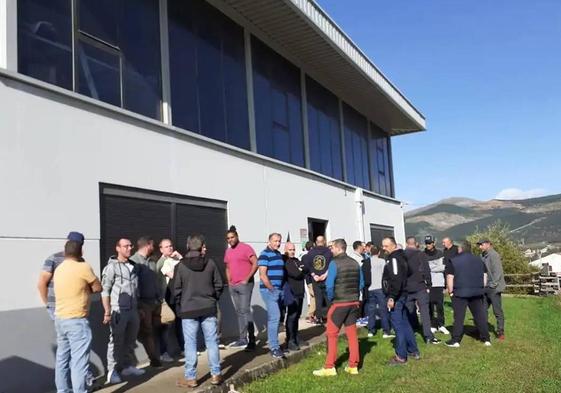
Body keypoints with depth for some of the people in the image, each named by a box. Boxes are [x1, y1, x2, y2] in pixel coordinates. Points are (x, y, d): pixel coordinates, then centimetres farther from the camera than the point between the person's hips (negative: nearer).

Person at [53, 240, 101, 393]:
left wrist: (82, 288, 4)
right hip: (77, 321, -8)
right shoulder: (83, 267, -12)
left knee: (62, 357, 16)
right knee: (79, 360, -5)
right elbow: (98, 288, -4)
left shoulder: (59, 269, 9)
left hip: (60, 319, 8)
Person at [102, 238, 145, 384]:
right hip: (118, 311, -6)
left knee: (130, 340, 14)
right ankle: (112, 371, 9)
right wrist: (107, 312, -15)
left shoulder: (134, 266, 12)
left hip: (133, 310, 6)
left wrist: (138, 308, 16)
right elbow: (105, 291, -11)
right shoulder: (112, 266, -8)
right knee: (116, 341, 0)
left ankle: (127, 366, 26)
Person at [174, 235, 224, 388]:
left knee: (190, 344, 5)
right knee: (212, 341, 9)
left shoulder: (181, 265, -7)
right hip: (209, 308, 2)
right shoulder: (210, 263, -3)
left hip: (188, 309, -1)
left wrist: (180, 304, 12)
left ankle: (190, 378, 10)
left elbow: (176, 289, -3)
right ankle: (215, 374, 14)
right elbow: (219, 284, 0)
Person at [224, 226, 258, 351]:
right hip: (233, 286, 7)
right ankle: (242, 339, 18)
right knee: (239, 312, 11)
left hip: (245, 284, -7)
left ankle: (252, 340, -8)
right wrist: (229, 281, 10)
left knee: (245, 311, -11)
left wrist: (247, 279, -15)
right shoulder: (228, 251, 14)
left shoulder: (246, 248, -7)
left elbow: (255, 264, -13)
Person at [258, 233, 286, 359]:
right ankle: (274, 348, -8)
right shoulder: (265, 255, -9)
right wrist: (271, 289, -14)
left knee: (274, 317, 12)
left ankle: (272, 343, 21)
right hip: (269, 290, -8)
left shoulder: (278, 254, 16)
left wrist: (281, 289, 14)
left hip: (279, 290, 8)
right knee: (274, 317, -13)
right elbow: (263, 275, -16)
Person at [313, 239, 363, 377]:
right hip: (354, 303, 6)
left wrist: (330, 299, -1)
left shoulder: (334, 263, -12)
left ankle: (329, 367, 5)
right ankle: (353, 366, 17)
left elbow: (329, 285, -16)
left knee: (332, 334, 3)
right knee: (352, 333, 12)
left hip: (339, 303, -6)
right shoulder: (354, 263, 6)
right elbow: (361, 283, 9)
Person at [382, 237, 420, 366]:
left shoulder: (394, 259, -16)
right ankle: (414, 351, 26)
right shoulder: (400, 256, 14)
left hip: (396, 297, -10)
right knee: (405, 323, 17)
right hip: (402, 295, 10)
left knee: (398, 326, -4)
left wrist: (391, 297, -25)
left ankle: (401, 356, 1)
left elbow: (396, 279, -25)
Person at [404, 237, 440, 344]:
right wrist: (428, 285, 0)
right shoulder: (421, 255, -5)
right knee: (424, 311, 0)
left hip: (406, 288, 3)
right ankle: (428, 336, -3)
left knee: (409, 312, 12)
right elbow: (426, 271, -8)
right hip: (420, 287, -3)